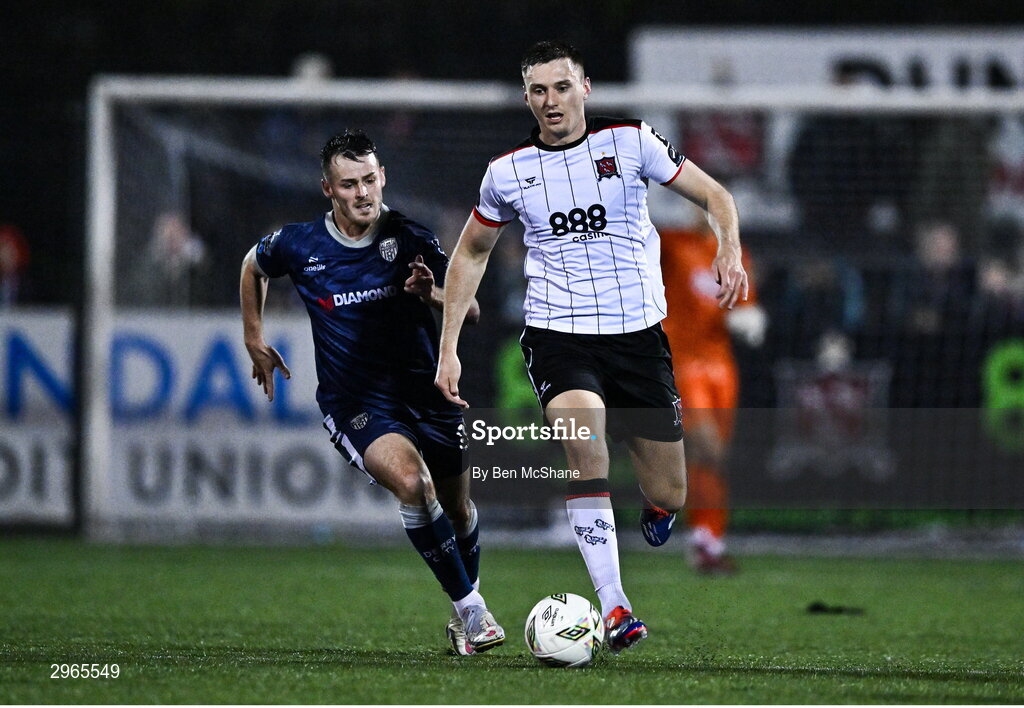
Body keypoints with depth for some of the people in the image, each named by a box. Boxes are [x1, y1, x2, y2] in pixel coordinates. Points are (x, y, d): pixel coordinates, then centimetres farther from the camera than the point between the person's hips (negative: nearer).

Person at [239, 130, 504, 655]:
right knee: (412, 483, -29)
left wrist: (434, 294, -25)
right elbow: (253, 266, 17)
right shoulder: (299, 246, -7)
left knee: (457, 510, 13)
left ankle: (467, 609, 42)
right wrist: (254, 340, 17)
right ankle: (470, 610, -18)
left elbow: (472, 312, -4)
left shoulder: (410, 239, -7)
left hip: (427, 391, 3)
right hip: (355, 404, -2)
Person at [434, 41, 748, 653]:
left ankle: (657, 507, 43)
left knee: (668, 498, 0)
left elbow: (713, 194, 6)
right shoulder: (508, 172, 4)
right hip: (557, 333, 0)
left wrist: (730, 251, -15)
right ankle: (615, 606, -32)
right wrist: (449, 347, 12)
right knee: (582, 429, -33)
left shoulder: (630, 141, -1)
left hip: (638, 332, 0)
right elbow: (472, 253, 19)